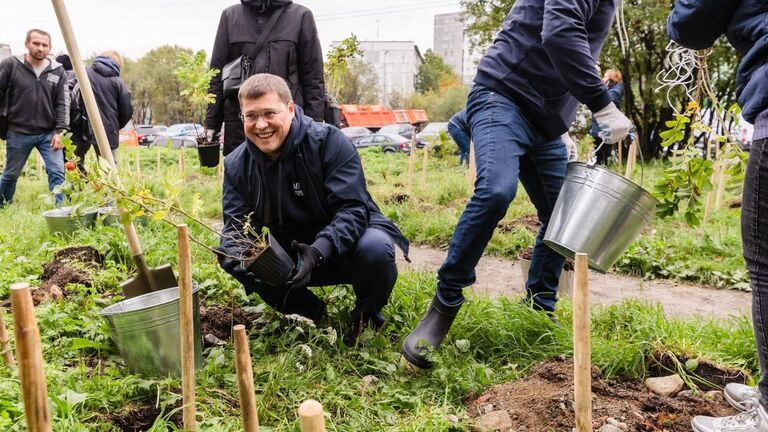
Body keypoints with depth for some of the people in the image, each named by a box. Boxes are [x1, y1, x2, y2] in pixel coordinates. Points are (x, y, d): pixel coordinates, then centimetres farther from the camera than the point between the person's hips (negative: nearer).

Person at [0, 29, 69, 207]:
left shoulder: (57, 71, 1)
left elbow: (62, 103, 1)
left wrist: (60, 130, -8)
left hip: (48, 134, 1)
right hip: (18, 133, -1)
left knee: (57, 172, -9)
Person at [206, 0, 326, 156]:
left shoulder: (301, 15, 5)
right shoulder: (230, 16, 10)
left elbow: (313, 78, 4)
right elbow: (218, 75, 11)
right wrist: (212, 123, 5)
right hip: (239, 125, 2)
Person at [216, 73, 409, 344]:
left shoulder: (329, 141, -18)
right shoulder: (237, 165, -3)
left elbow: (353, 209, -24)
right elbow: (236, 225, -7)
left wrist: (319, 251, -40)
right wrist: (240, 258, -31)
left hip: (343, 247, -4)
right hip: (289, 255, 4)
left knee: (375, 248, -37)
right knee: (230, 255, -18)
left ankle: (367, 316, -1)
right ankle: (312, 313, 3)